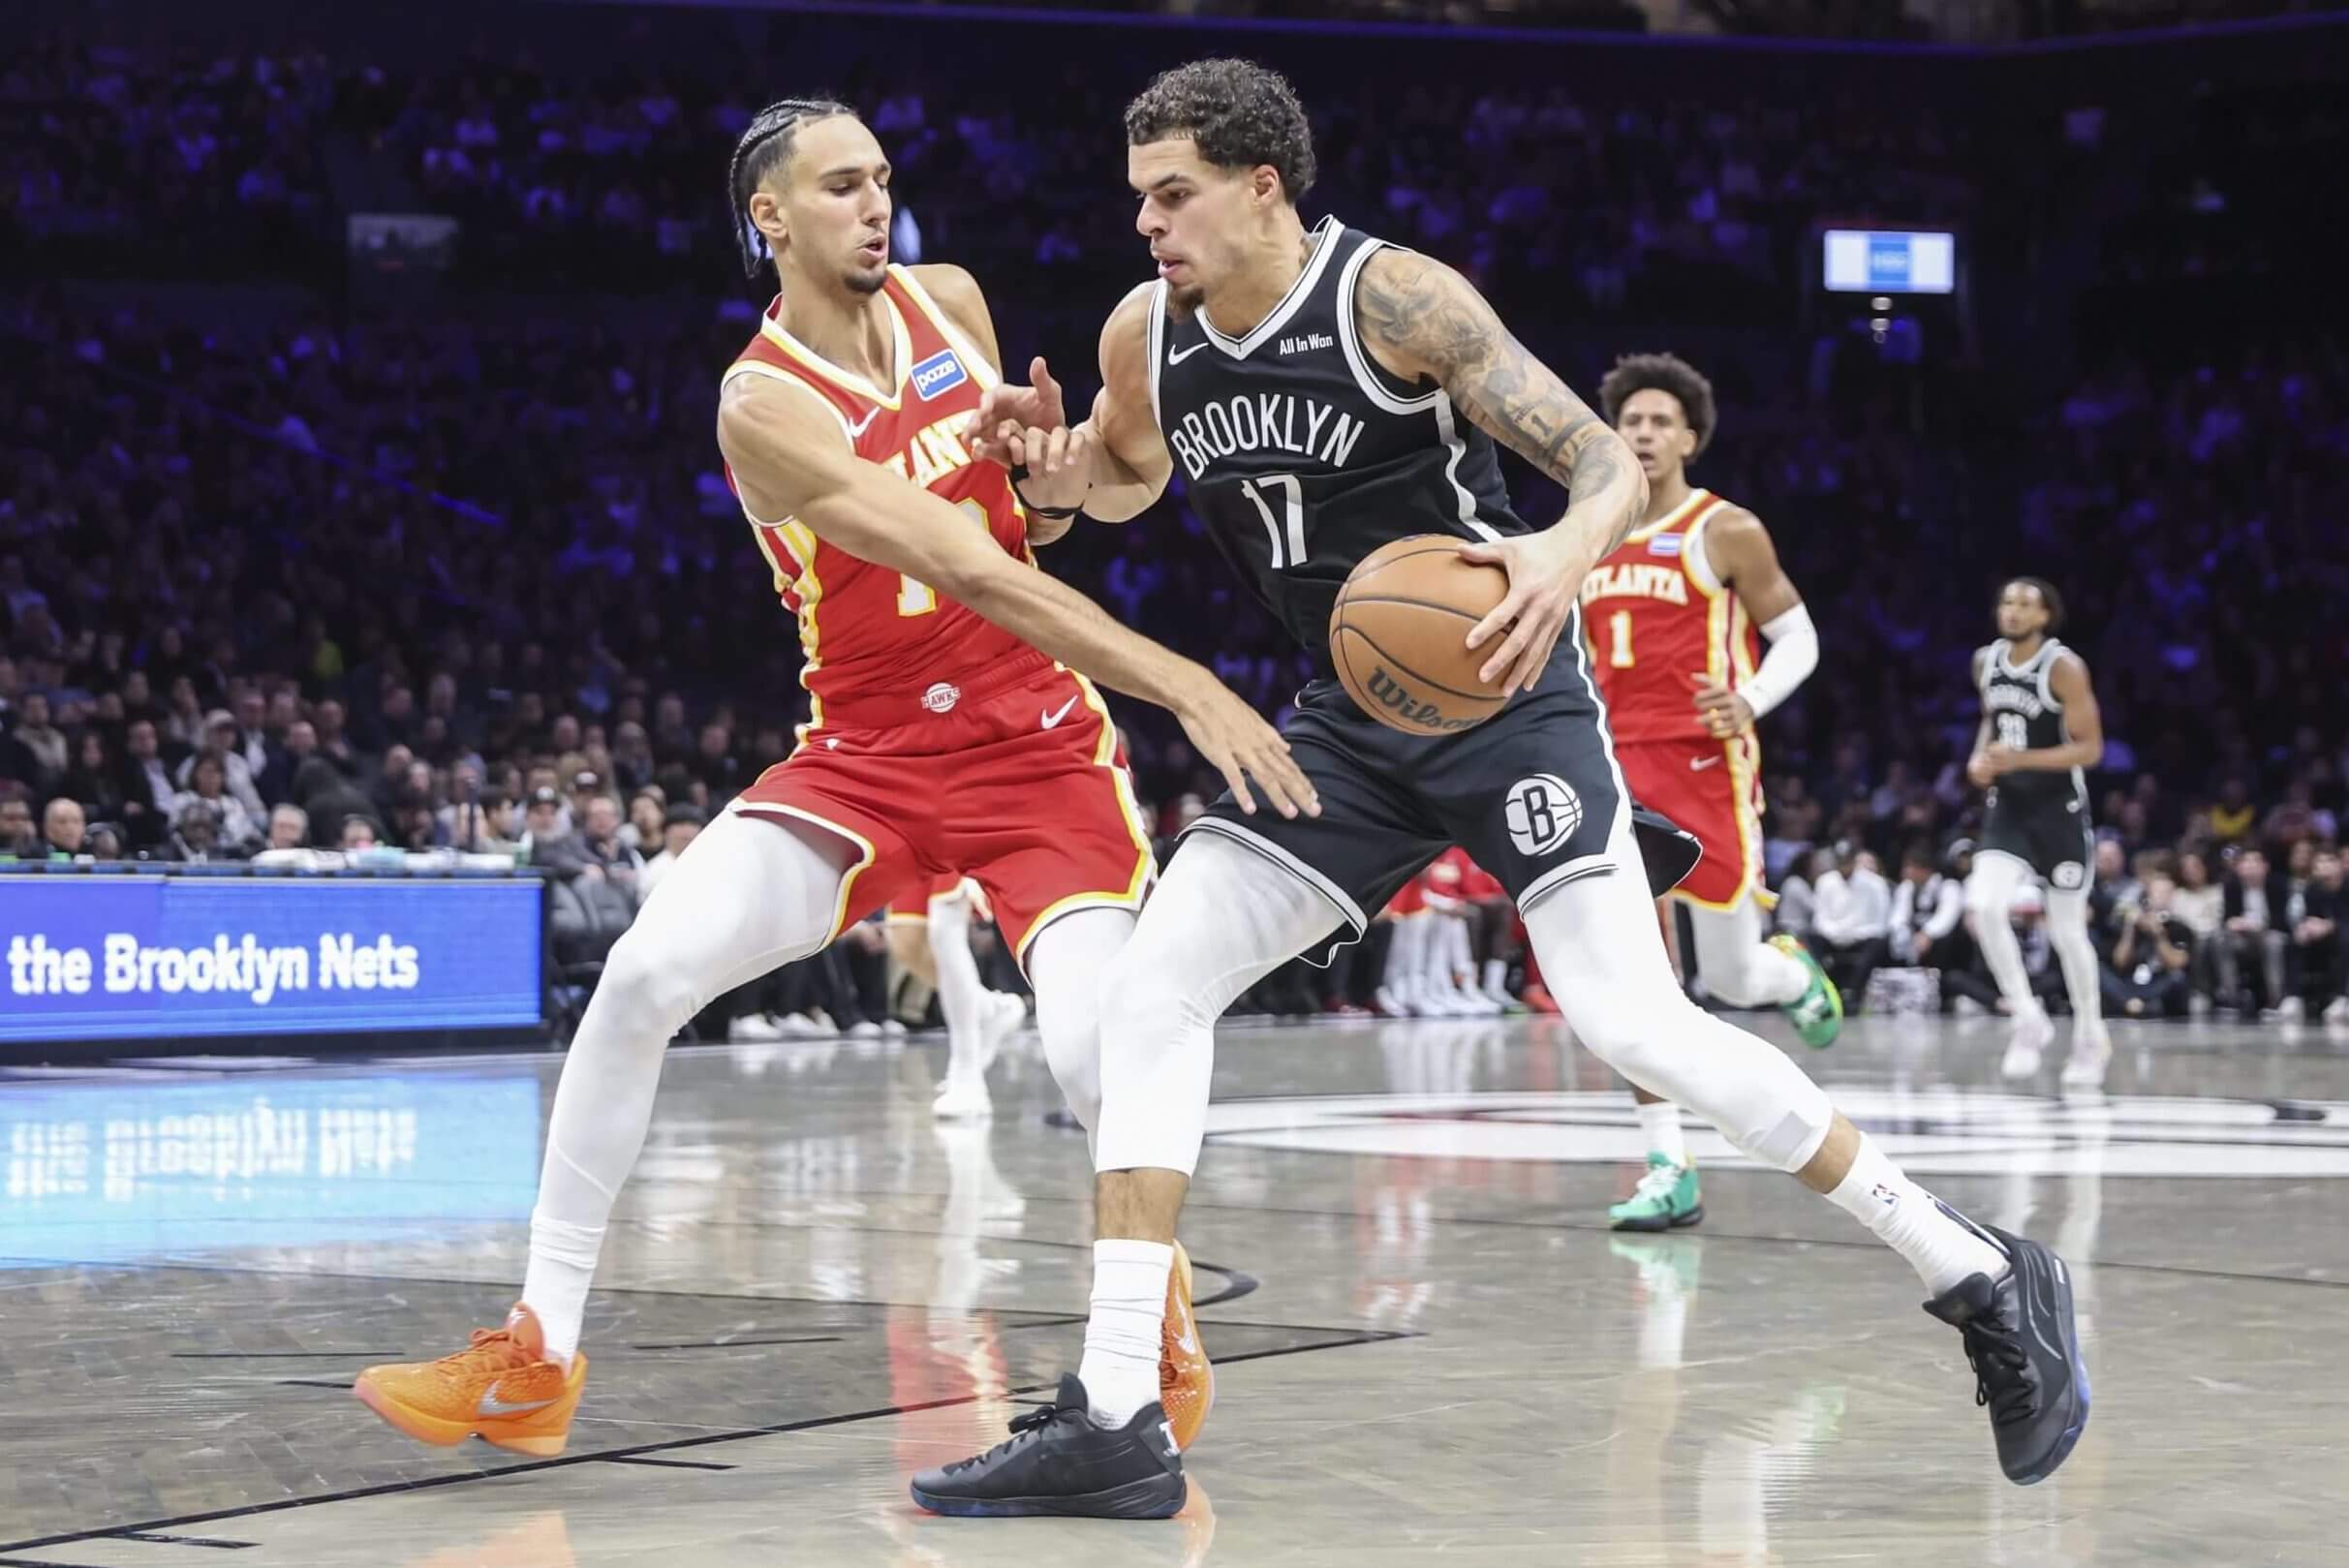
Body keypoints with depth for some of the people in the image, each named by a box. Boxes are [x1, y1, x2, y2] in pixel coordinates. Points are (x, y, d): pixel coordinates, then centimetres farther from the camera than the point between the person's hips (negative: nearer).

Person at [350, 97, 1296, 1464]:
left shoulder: (949, 301, 1)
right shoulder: (765, 407, -17)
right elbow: (968, 570, -29)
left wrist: (1054, 490, -9)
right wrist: (1187, 687, -37)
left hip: (1041, 744, 2)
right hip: (870, 752, -2)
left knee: (1095, 1053, -21)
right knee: (648, 971, -20)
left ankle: (1160, 1301, 12)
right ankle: (539, 1358, -8)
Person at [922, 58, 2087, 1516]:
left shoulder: (1397, 297, -18)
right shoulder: (1146, 338, 0)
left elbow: (1608, 458, -21)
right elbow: (1125, 480, 23)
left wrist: (1569, 551, -44)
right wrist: (1048, 457, -2)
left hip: (1507, 697, -6)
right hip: (1352, 722, 7)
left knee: (1638, 1028, -18)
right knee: (1152, 989, -6)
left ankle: (1987, 1283, -3)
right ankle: (1114, 1420, -4)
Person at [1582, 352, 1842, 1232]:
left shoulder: (1726, 532, -3)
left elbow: (1798, 637, 1)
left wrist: (1750, 704, -17)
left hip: (1706, 767, -4)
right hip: (1619, 765, 4)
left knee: (1731, 980, -1)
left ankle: (1794, 974, 38)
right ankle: (1668, 1171, -7)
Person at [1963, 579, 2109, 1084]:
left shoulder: (2063, 667, -16)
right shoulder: (1986, 662, 2)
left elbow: (2090, 748, -17)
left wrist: (2021, 759, -28)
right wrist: (1980, 758, 0)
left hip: (2059, 809, -4)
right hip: (2008, 805, 4)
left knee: (2066, 930, 4)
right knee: (1984, 907, -18)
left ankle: (2091, 1037, 24)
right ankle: (2028, 1019, -4)